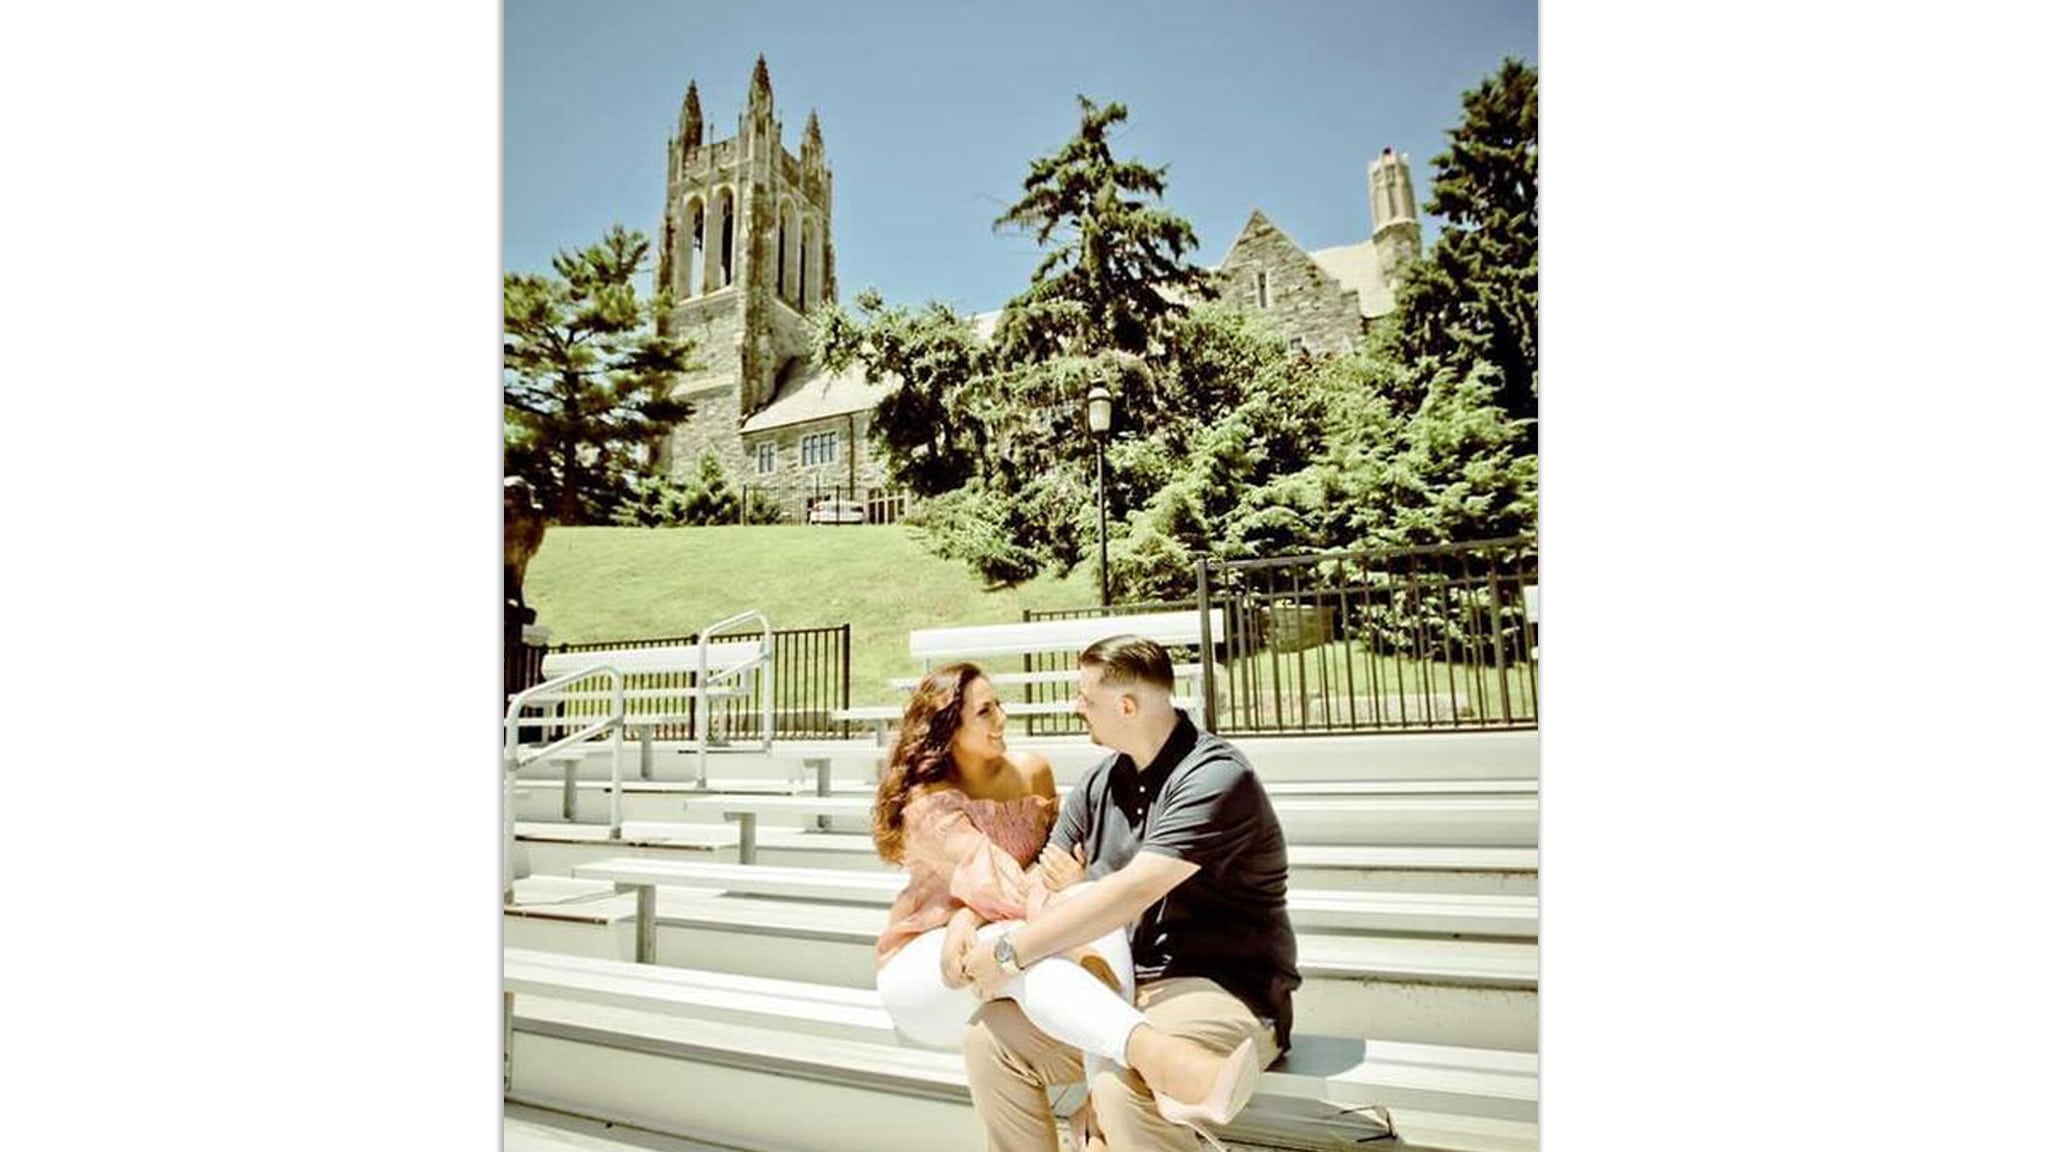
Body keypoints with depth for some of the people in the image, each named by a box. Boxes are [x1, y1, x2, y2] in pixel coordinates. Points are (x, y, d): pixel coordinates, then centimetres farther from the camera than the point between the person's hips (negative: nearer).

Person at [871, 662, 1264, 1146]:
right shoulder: (927, 803, -16)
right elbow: (995, 879, -29)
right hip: (922, 962, -5)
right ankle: (1153, 1056, -65)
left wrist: (972, 914, -22)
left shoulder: (1030, 771, 1)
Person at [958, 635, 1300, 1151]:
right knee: (989, 1037, -8)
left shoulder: (1216, 777, -18)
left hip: (1226, 992, -7)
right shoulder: (1100, 782, 8)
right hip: (1123, 988, 8)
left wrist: (1011, 953, -24)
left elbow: (1134, 891, -27)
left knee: (1122, 1081, -35)